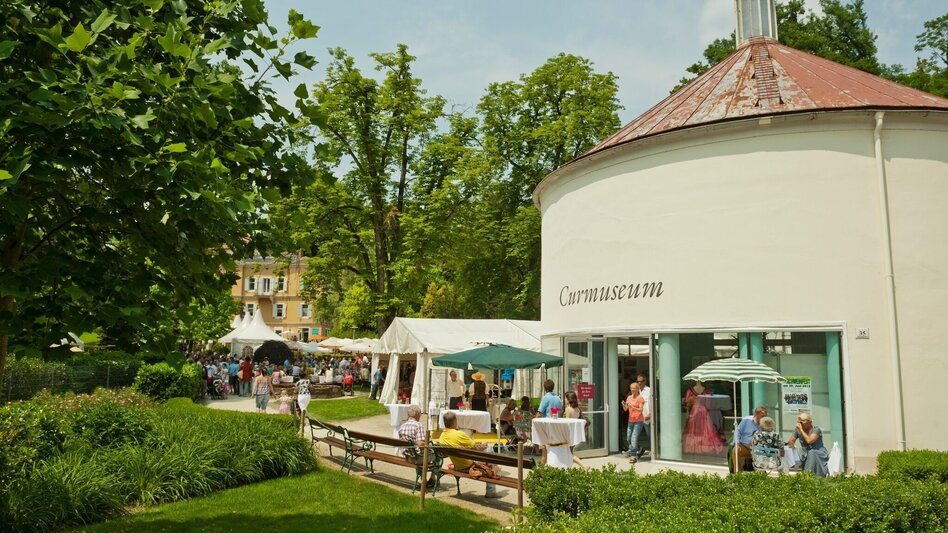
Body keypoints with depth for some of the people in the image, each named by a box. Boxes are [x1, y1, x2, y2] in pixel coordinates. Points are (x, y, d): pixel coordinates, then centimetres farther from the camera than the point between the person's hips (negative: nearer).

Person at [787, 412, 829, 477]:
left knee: (811, 452, -36)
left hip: (820, 456, -4)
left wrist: (801, 430, -25)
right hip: (807, 457, 4)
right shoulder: (797, 430, 1)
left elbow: (809, 441, -29)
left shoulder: (816, 430, -13)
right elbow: (790, 442, 7)